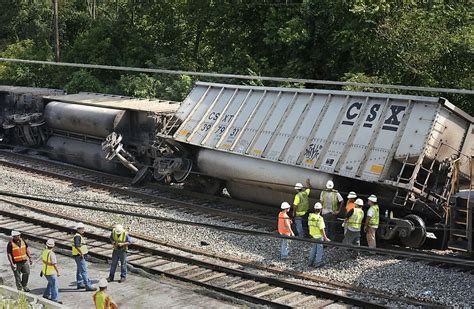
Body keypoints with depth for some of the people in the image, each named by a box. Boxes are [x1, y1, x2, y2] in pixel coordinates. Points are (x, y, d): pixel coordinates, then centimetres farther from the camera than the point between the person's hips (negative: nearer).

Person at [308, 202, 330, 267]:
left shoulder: (310, 216, -6)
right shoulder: (320, 218, -26)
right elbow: (322, 229, -23)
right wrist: (325, 238, -15)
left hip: (313, 235, 6)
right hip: (319, 236, -6)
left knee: (314, 248, 22)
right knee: (319, 249, 10)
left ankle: (311, 261, 29)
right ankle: (318, 263, 18)